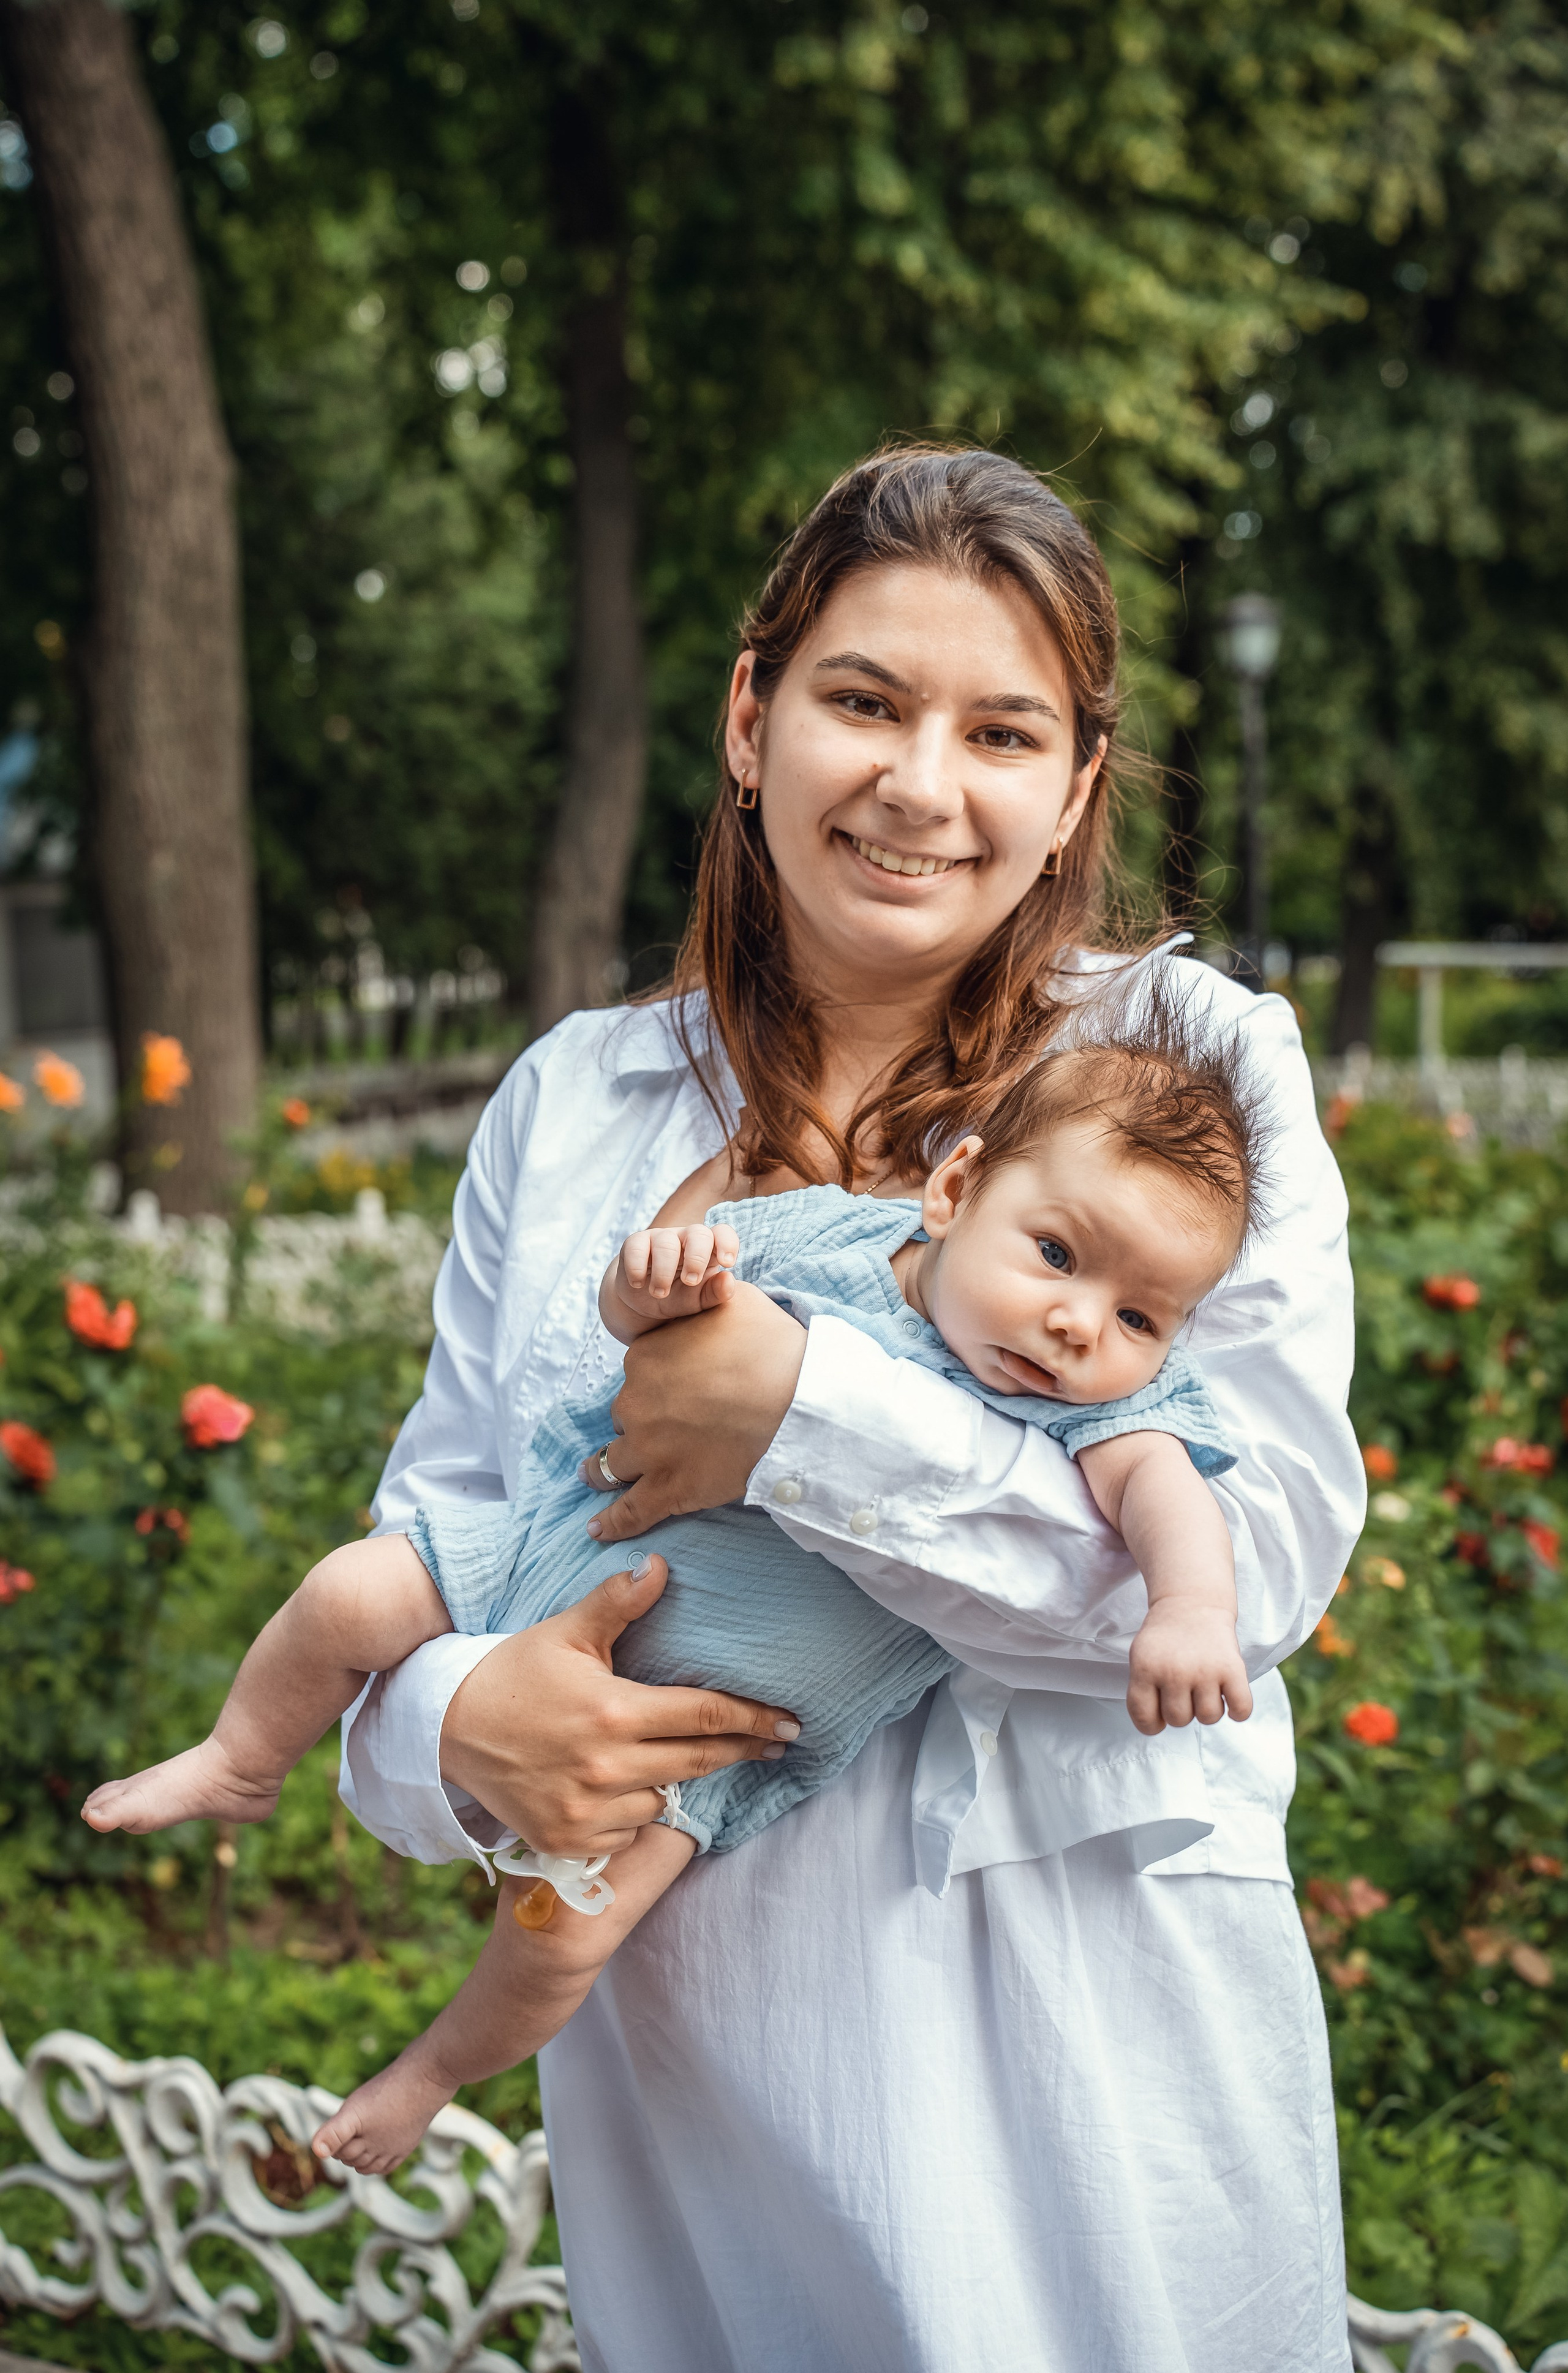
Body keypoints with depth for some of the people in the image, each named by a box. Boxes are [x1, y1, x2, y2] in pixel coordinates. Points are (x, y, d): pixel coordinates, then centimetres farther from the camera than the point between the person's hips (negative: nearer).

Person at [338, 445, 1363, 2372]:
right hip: (676, 2052, 3)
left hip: (1081, 2057, -2)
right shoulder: (570, 1103, 6)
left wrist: (803, 1416, -22)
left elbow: (1264, 1552, -14)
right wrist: (463, 1723, -16)